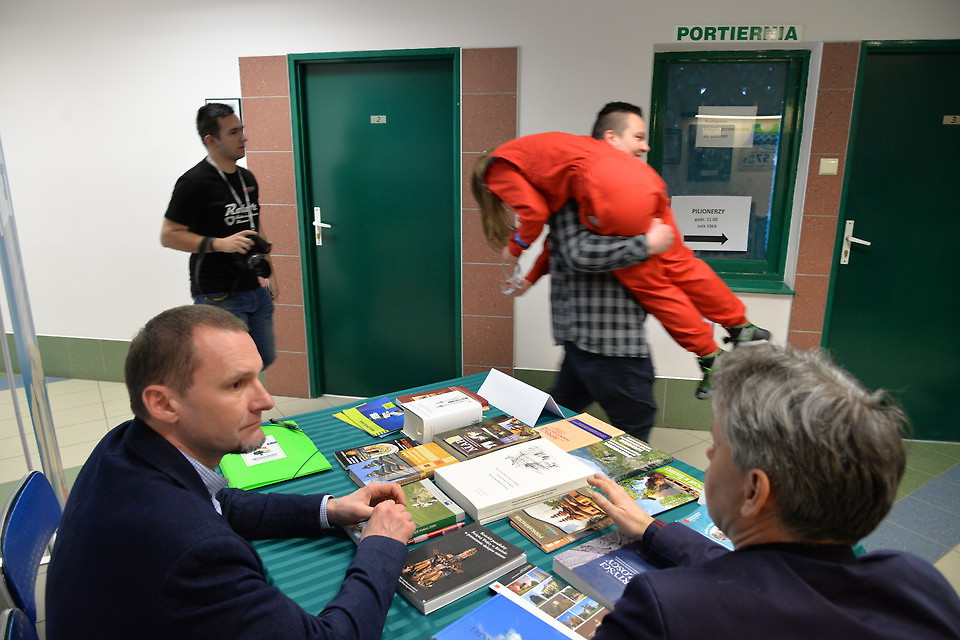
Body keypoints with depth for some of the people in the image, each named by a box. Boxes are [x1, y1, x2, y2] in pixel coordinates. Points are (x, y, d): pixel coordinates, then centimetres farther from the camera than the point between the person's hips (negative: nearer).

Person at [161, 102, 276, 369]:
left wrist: (263, 269, 16)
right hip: (218, 295, -7)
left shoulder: (247, 178, 12)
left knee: (265, 359, 14)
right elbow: (169, 236, -13)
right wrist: (220, 244, -25)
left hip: (255, 290, 8)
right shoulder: (194, 182, -12)